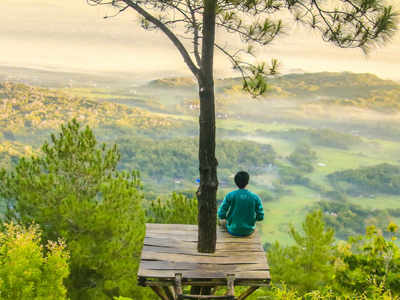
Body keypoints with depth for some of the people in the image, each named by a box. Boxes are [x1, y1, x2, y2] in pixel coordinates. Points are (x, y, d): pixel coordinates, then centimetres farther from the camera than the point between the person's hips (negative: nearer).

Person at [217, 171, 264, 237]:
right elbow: (260, 217, -7)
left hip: (233, 230, -1)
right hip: (249, 231, 1)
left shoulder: (230, 195, -16)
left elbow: (221, 215, -15)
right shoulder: (255, 197, -12)